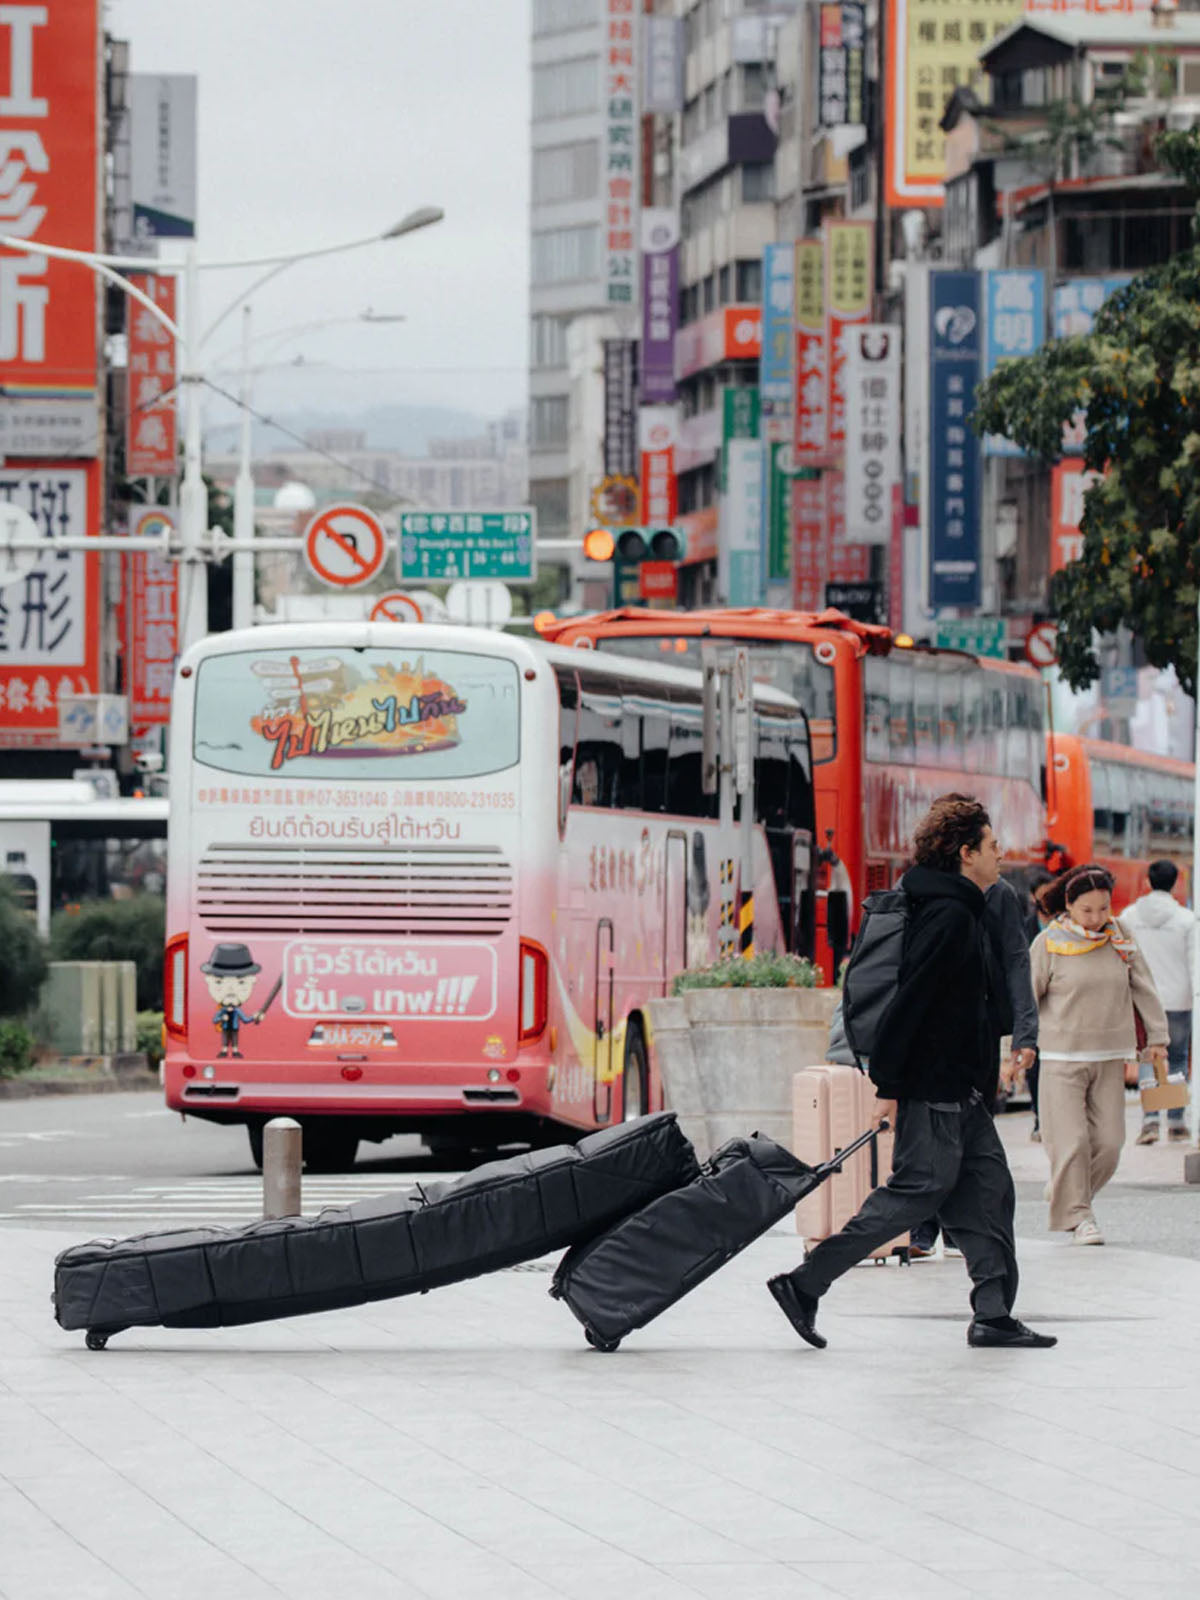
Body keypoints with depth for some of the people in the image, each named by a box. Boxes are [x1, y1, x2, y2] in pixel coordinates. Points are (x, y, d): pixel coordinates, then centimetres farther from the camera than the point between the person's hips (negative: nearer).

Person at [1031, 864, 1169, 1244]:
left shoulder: (1120, 939, 4)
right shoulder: (1049, 942, -5)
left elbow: (1144, 990, 11)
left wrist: (1157, 1037, 8)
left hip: (1109, 1056, 3)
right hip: (1061, 1058, -3)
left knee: (1108, 1142, 1)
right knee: (1071, 1141, -9)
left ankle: (1063, 1195, 23)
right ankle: (1078, 1216, 1)